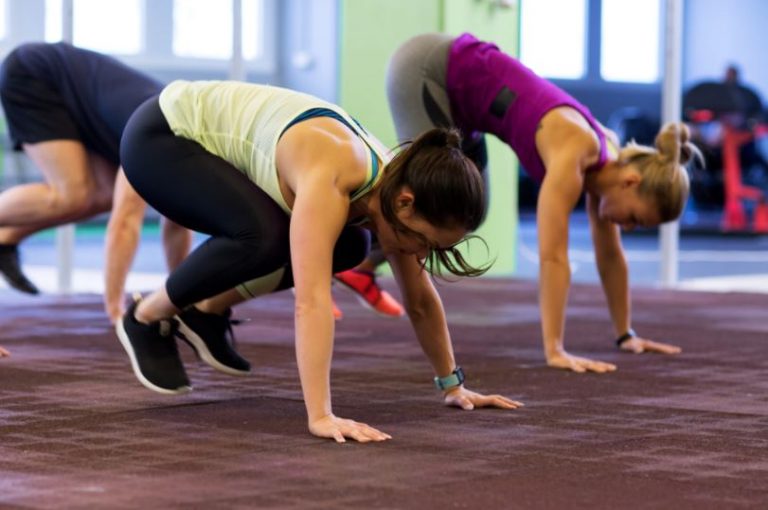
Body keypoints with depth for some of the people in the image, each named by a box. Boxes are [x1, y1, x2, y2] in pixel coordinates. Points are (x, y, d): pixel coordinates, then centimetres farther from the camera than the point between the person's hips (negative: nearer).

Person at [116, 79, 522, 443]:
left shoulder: (391, 184, -12)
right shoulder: (329, 178, -37)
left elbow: (421, 301, 1)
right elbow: (311, 298, -46)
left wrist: (453, 386, 6)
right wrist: (321, 416, -51)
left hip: (216, 142, 8)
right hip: (158, 137, -8)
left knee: (345, 247, 1)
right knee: (263, 235, -31)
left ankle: (208, 311, 14)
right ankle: (147, 318, -6)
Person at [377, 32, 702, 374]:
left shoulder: (607, 161, -5)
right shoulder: (573, 156, -29)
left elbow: (610, 254, 6)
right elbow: (552, 256, -34)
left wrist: (625, 333, 10)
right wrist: (555, 351, -37)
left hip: (456, 89, 8)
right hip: (424, 67, -8)